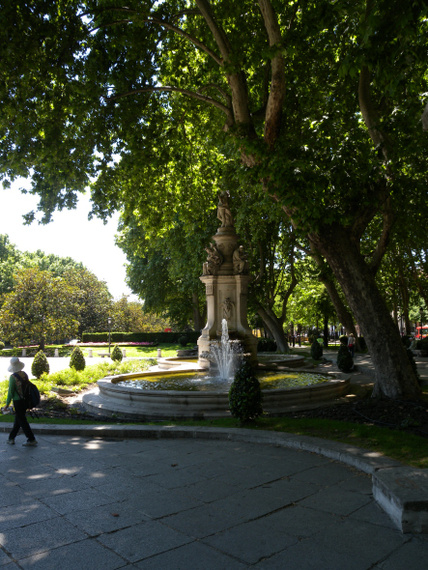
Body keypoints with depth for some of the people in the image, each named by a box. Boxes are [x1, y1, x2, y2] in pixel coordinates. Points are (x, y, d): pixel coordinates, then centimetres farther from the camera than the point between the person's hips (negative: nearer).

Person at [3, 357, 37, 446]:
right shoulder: (24, 374, 2)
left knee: (22, 421, 1)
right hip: (25, 400, 7)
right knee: (18, 420, 19)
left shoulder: (13, 377, -17)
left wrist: (7, 403, -5)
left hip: (18, 401, -7)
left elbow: (11, 391, -15)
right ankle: (11, 438, 30)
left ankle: (32, 440, 1)